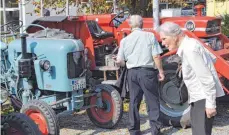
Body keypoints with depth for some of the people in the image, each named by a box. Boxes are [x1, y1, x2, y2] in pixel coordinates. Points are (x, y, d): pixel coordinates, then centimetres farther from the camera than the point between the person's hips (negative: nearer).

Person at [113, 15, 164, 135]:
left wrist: (117, 60, 26)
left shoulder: (125, 40, 4)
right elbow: (156, 57, -8)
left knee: (134, 101, 11)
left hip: (132, 73, 3)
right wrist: (160, 71, 1)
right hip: (147, 71, -3)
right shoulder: (150, 36, -4)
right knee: (152, 101, 5)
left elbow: (119, 62, 5)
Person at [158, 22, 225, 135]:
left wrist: (210, 103, -22)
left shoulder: (189, 49, -22)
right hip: (198, 96, 10)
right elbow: (212, 58, 19)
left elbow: (207, 78, -23)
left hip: (204, 98, -10)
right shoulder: (190, 44, 8)